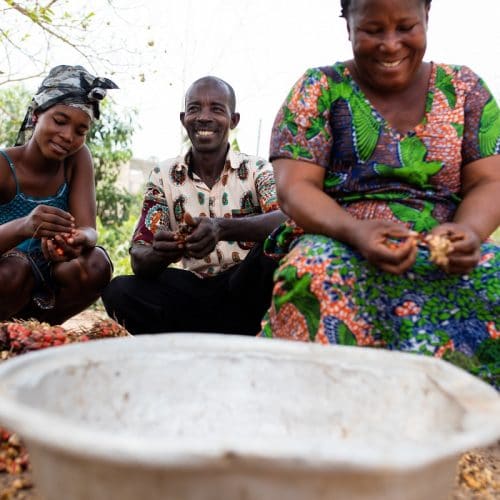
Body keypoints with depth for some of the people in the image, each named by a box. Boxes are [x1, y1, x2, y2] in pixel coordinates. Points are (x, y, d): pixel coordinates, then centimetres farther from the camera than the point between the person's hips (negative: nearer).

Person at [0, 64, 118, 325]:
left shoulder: (78, 158, -6)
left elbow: (88, 229, -17)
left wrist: (80, 240, -42)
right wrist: (22, 228, -49)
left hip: (44, 288, 4)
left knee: (96, 265, -24)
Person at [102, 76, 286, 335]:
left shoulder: (258, 170, -1)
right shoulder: (163, 176, 3)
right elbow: (139, 260, -4)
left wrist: (222, 228, -40)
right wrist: (161, 253, -29)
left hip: (245, 289, -1)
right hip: (192, 290, 2)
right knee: (118, 291, -22)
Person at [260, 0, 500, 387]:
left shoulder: (465, 88, 13)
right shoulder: (319, 89, 5)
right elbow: (294, 187, -5)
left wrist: (469, 231, -19)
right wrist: (356, 231, -25)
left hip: (445, 254, 3)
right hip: (341, 244, -2)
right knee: (315, 273, -35)